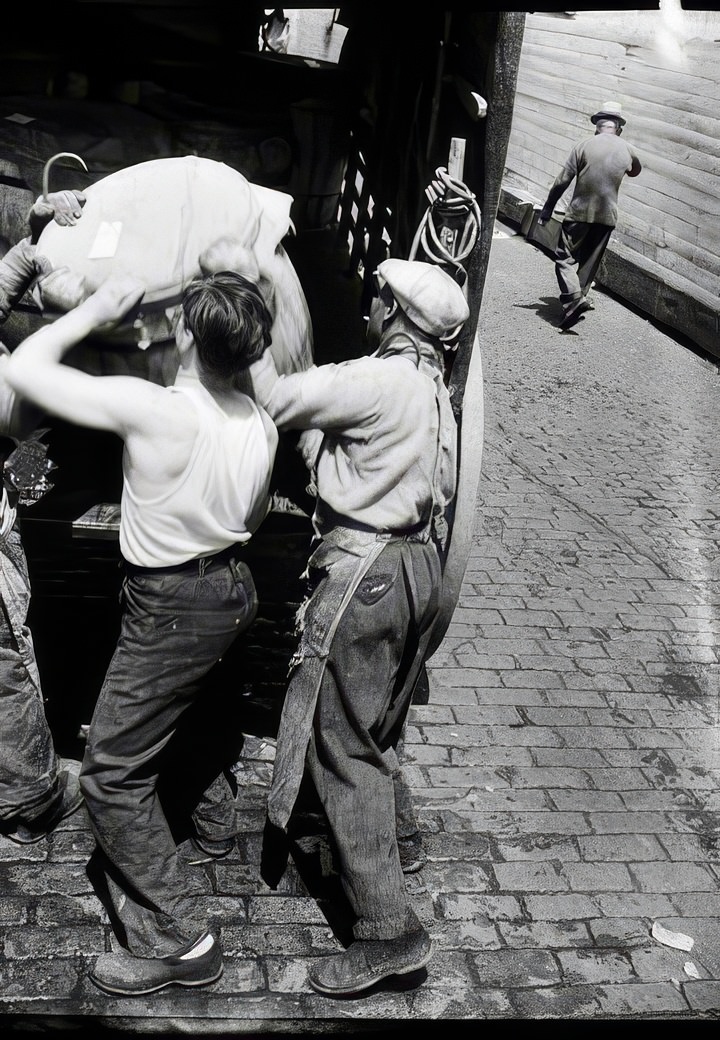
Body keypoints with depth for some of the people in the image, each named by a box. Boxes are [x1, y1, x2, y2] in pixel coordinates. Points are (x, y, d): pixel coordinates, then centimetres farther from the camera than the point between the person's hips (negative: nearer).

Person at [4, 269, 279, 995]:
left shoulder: (149, 409, -26)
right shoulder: (260, 424, -4)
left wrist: (93, 312, -6)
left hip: (171, 608, -8)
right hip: (231, 588, 8)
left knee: (111, 777, 4)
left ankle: (179, 941, 9)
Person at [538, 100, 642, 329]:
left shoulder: (585, 145, -6)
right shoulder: (627, 151, 4)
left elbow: (563, 180, -6)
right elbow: (635, 171, 26)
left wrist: (547, 208, 1)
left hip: (579, 212, -3)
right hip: (607, 215, 4)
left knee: (565, 257, 0)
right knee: (590, 261, 15)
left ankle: (573, 299, -19)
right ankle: (579, 298, 20)